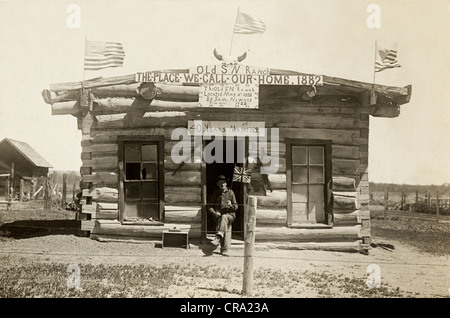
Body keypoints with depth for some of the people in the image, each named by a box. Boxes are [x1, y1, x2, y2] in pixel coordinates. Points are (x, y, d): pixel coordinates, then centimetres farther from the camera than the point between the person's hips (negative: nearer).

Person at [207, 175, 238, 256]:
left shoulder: (230, 192, 10)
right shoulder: (215, 193, 14)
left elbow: (236, 207, 9)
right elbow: (210, 207, 14)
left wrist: (231, 205, -16)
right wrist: (215, 213, -7)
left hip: (229, 215, -2)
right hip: (218, 216, 2)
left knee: (224, 217, -37)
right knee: (226, 229, -27)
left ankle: (218, 237, -54)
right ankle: (225, 250, -34)